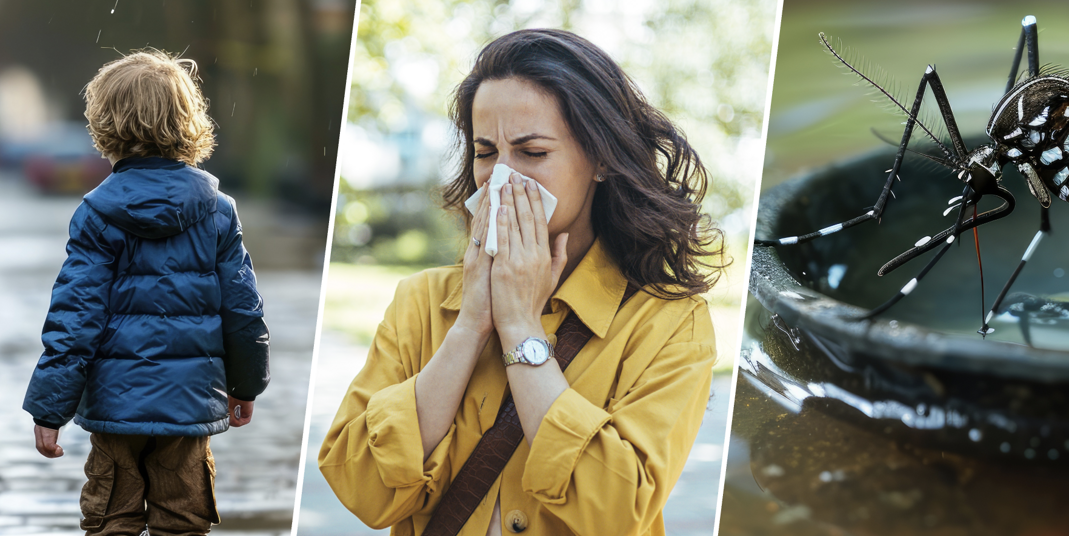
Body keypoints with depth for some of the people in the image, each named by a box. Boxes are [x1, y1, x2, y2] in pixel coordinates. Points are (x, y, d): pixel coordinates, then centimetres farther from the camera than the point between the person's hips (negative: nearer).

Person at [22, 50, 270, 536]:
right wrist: (245, 384, 18)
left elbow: (75, 313, -11)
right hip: (190, 400, 2)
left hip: (117, 400, -1)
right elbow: (242, 305, 3)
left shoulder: (98, 212, -9)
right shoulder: (217, 210, -2)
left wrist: (49, 407, -6)